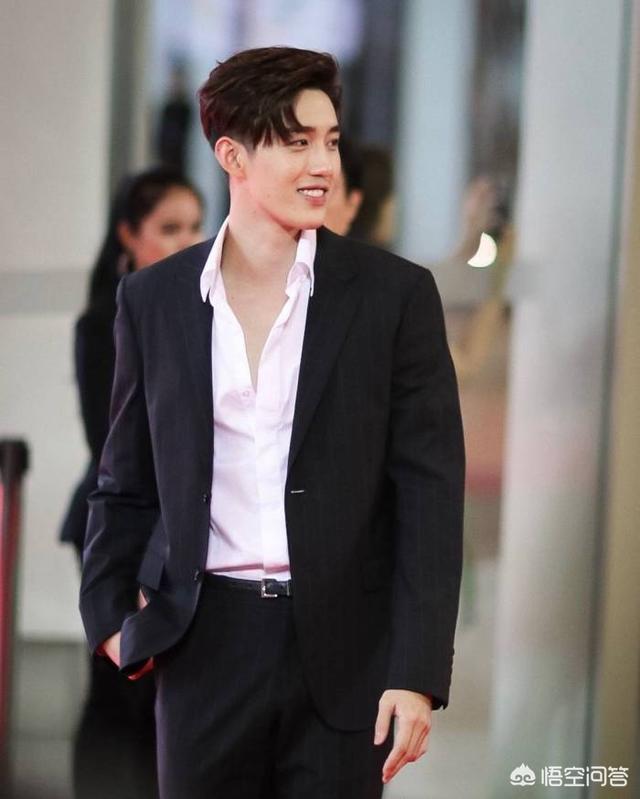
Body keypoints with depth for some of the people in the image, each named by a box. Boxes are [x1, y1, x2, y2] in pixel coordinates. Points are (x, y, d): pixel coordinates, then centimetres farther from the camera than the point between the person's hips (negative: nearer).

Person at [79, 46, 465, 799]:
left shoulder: (395, 293, -2)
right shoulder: (154, 299, 5)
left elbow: (430, 494, -4)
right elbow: (127, 482, 14)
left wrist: (418, 673, -10)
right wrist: (109, 616, 4)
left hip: (344, 651, -1)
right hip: (206, 644, 2)